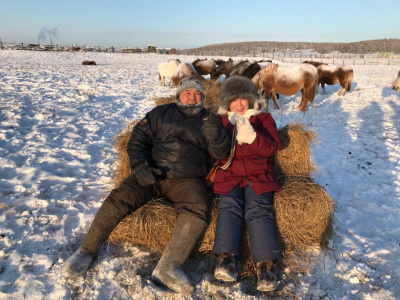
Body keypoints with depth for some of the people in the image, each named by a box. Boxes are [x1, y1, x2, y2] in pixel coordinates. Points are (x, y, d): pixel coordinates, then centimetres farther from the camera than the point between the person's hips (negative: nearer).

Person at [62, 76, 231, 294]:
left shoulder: (209, 120, 18)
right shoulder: (161, 113, 17)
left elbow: (221, 153, 7)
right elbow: (137, 140, 9)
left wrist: (215, 134, -14)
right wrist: (140, 166, -8)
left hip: (187, 180, 0)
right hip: (152, 174, 1)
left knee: (197, 211, -30)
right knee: (119, 197, -23)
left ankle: (167, 268, -30)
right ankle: (88, 251, -6)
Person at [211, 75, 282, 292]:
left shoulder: (263, 118, 18)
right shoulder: (221, 120, 22)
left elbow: (273, 147, 4)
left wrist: (252, 137, -17)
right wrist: (231, 136, -8)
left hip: (258, 175, -1)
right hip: (229, 175, 1)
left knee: (258, 210, -25)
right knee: (229, 207, -26)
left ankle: (265, 264, -30)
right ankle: (227, 259, -32)